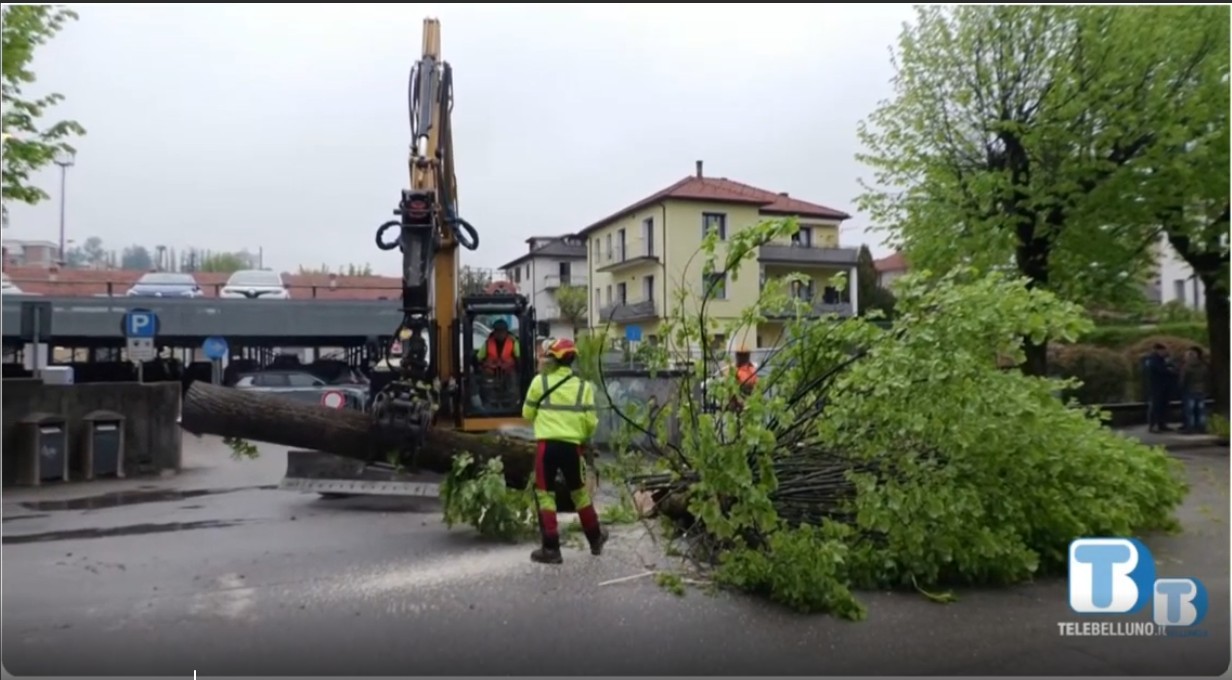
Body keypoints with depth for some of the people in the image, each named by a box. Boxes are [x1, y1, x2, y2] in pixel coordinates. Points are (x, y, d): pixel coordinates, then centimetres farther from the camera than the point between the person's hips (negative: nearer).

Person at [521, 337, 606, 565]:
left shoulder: (540, 381, -1)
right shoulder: (583, 386, 4)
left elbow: (527, 414, 8)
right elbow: (591, 422, 2)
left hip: (547, 445, -3)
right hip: (572, 446, 3)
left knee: (544, 494, 7)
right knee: (579, 492, 20)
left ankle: (551, 549, 4)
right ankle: (596, 539, 33)